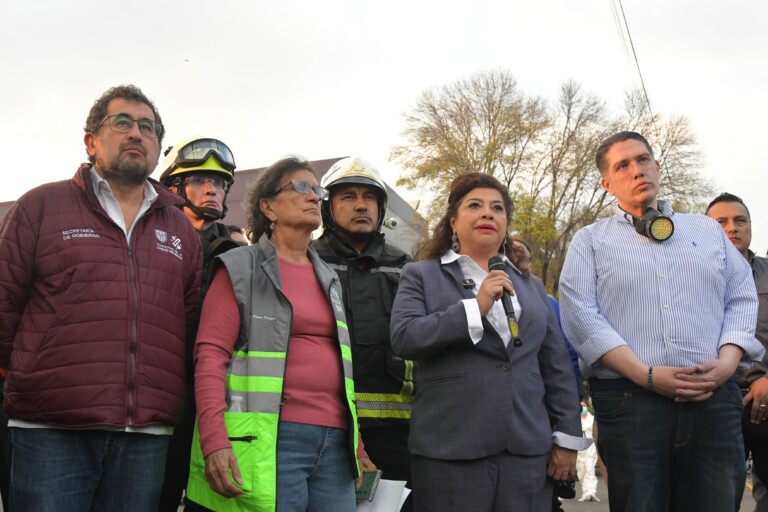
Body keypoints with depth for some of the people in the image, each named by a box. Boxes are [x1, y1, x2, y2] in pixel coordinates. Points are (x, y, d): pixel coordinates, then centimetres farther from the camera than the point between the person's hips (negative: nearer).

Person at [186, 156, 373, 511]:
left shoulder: (329, 279, 20)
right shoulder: (240, 268, 2)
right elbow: (211, 355, -8)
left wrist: (357, 446, 16)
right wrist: (214, 441, -19)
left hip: (335, 442, 6)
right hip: (269, 440, -5)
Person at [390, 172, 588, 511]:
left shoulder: (531, 286, 17)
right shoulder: (421, 276, 6)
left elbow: (557, 368, 14)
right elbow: (403, 338, -10)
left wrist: (567, 438, 8)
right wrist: (475, 307, -15)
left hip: (528, 449, 4)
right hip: (450, 450, -3)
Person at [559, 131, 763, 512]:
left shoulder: (708, 230, 19)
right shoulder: (590, 241, 9)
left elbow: (742, 298, 14)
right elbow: (581, 315, -4)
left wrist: (727, 363, -5)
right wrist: (646, 375, -13)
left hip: (714, 397, 3)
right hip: (628, 398, -2)